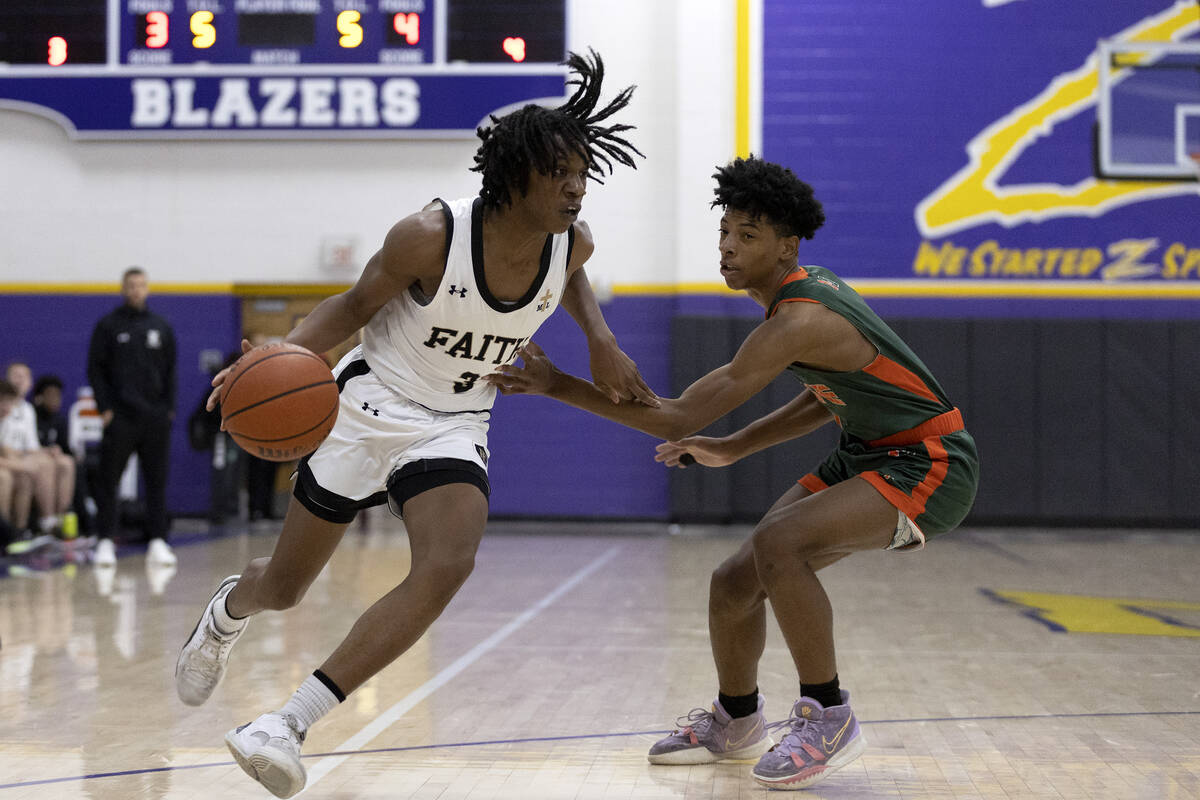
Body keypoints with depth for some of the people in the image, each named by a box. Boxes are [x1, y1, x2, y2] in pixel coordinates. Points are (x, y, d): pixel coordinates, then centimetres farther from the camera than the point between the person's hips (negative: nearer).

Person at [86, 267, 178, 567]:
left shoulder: (161, 327, 11)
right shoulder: (108, 325, 2)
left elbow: (170, 372, 14)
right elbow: (95, 370, 1)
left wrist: (169, 408, 4)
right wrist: (105, 408, -7)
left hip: (155, 418, 3)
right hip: (120, 417, -3)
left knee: (157, 482, 3)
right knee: (109, 481, -1)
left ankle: (158, 541, 6)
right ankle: (105, 541, 4)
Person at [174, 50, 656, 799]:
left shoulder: (572, 243, -10)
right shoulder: (432, 236, -24)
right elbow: (356, 304, -9)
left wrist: (601, 340, 3)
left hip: (454, 427, 3)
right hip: (370, 406, -3)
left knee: (447, 567, -27)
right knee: (284, 585, 10)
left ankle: (290, 724, -21)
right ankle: (229, 609, 52)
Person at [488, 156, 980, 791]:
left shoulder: (799, 321, -26)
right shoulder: (808, 289, 4)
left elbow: (680, 419, -26)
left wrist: (559, 386, -23)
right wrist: (733, 448, 12)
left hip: (929, 466, -10)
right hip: (867, 453, 10)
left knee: (778, 542, -32)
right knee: (733, 584, 6)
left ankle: (828, 717, -16)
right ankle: (735, 723, 32)